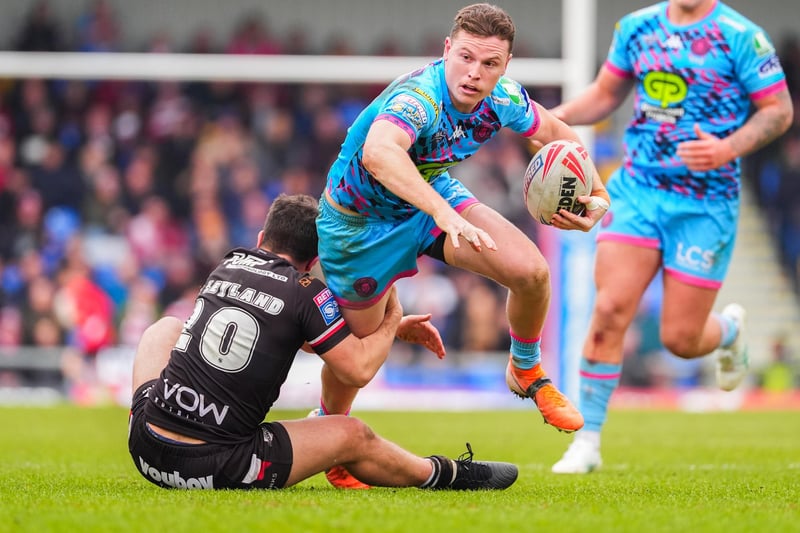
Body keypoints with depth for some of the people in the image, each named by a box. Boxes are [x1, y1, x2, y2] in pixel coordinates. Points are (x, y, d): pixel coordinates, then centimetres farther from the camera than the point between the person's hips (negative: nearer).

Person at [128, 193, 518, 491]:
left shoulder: (230, 265, 14)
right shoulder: (306, 292, -6)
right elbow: (358, 369, -8)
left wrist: (393, 327, 27)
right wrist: (390, 320, 11)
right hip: (213, 467, -5)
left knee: (167, 327, 33)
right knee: (351, 435, 13)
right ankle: (443, 475, 33)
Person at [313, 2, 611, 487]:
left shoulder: (503, 99, -17)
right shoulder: (419, 98, -40)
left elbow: (556, 134, 5)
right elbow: (377, 152, -62)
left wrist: (597, 194, -8)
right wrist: (443, 212, -71)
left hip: (433, 194, 5)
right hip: (361, 218, -5)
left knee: (530, 271, -14)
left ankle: (527, 373, 16)